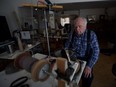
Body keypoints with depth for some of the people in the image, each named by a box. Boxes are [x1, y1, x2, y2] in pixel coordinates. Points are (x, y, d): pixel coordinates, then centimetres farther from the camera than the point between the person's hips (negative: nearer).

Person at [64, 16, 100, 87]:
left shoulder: (92, 34, -11)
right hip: (73, 59, 2)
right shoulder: (72, 34, -2)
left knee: (87, 77, -10)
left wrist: (89, 66, -22)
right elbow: (66, 46, 6)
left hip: (86, 60, -1)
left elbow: (95, 51, -14)